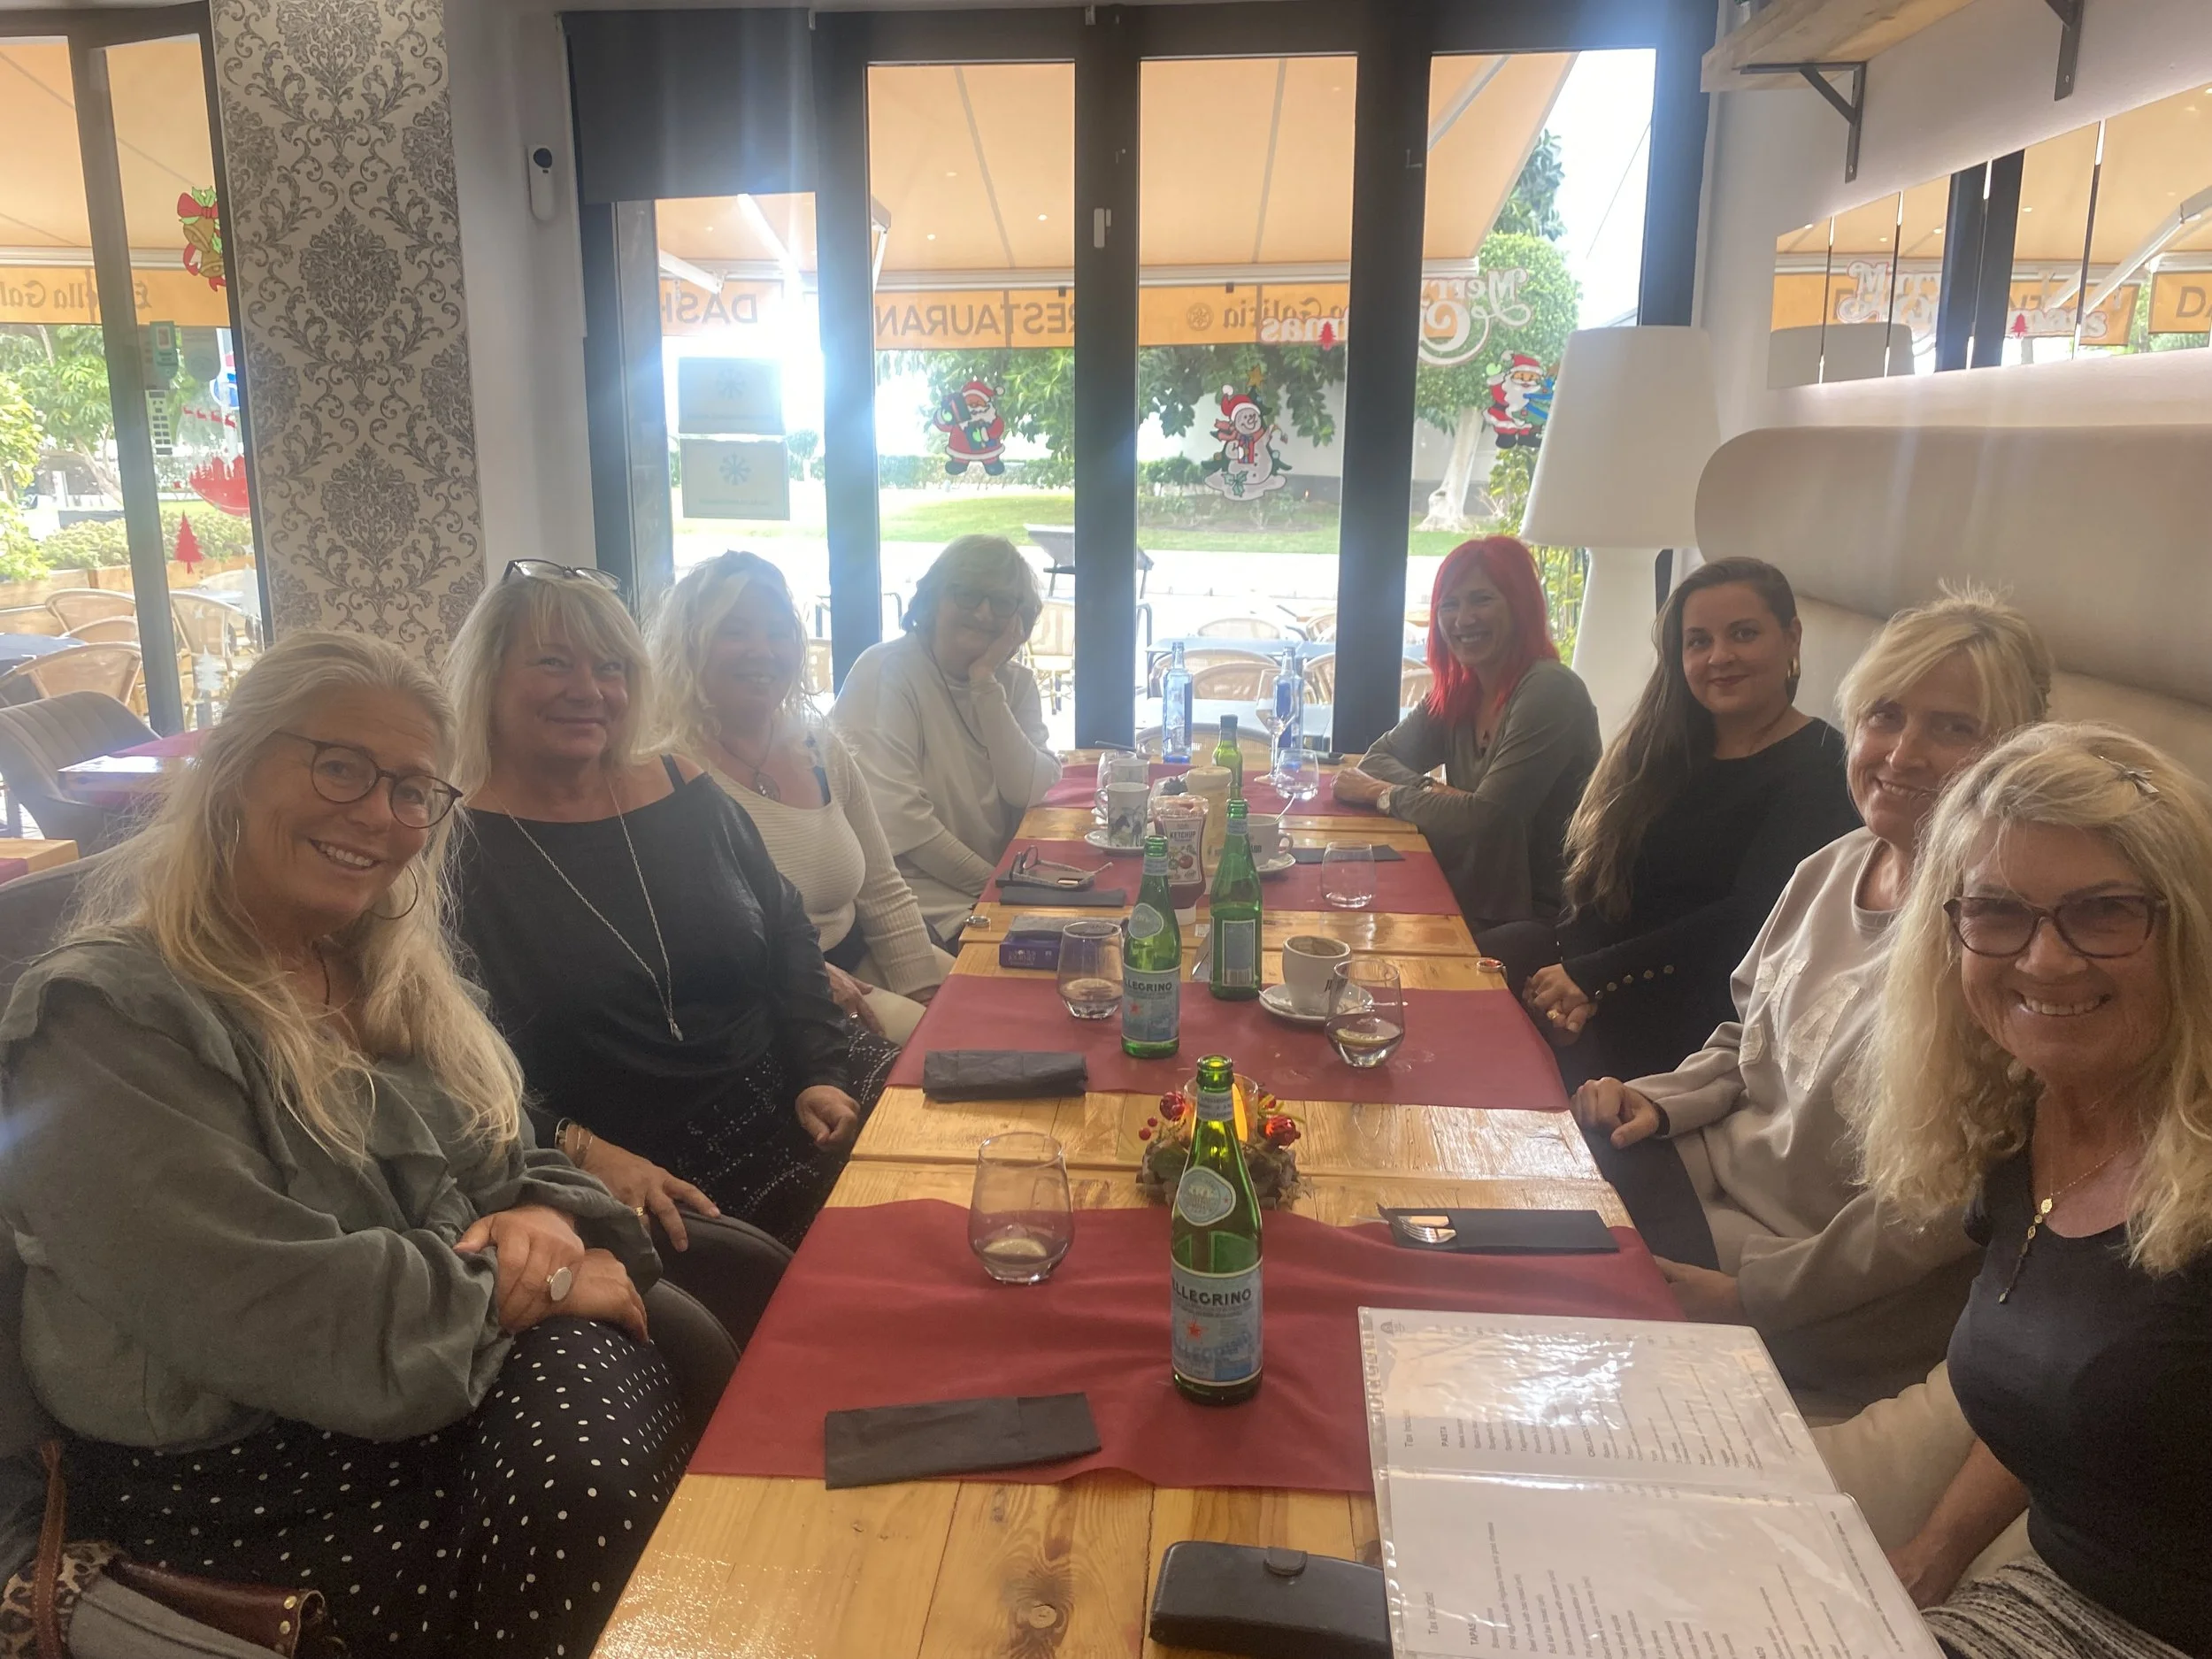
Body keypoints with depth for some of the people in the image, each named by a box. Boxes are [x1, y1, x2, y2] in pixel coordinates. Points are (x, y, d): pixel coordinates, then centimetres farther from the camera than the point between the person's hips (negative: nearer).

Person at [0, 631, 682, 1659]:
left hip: (440, 1383, 7)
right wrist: (533, 1282, -15)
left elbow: (517, 1171, 12)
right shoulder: (109, 1022, -15)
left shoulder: (391, 977, 10)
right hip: (230, 1470, -6)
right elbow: (284, 1319, -23)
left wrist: (548, 1219, -12)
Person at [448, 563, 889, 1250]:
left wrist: (820, 1073, 0)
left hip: (780, 1106, 6)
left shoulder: (685, 794, 10)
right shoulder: (451, 845, -5)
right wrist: (583, 1152, -22)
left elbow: (788, 937, 14)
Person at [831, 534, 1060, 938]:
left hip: (1003, 889, 6)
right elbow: (900, 821, -16)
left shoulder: (1016, 683, 10)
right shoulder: (886, 671, -7)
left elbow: (1034, 794, -6)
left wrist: (986, 683, -11)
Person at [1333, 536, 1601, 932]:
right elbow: (1380, 758, 7)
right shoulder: (1458, 691, 6)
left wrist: (1386, 794, -8)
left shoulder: (1550, 691, -17)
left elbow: (1484, 818, -22)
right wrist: (1434, 794, -14)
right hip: (1469, 906, 6)